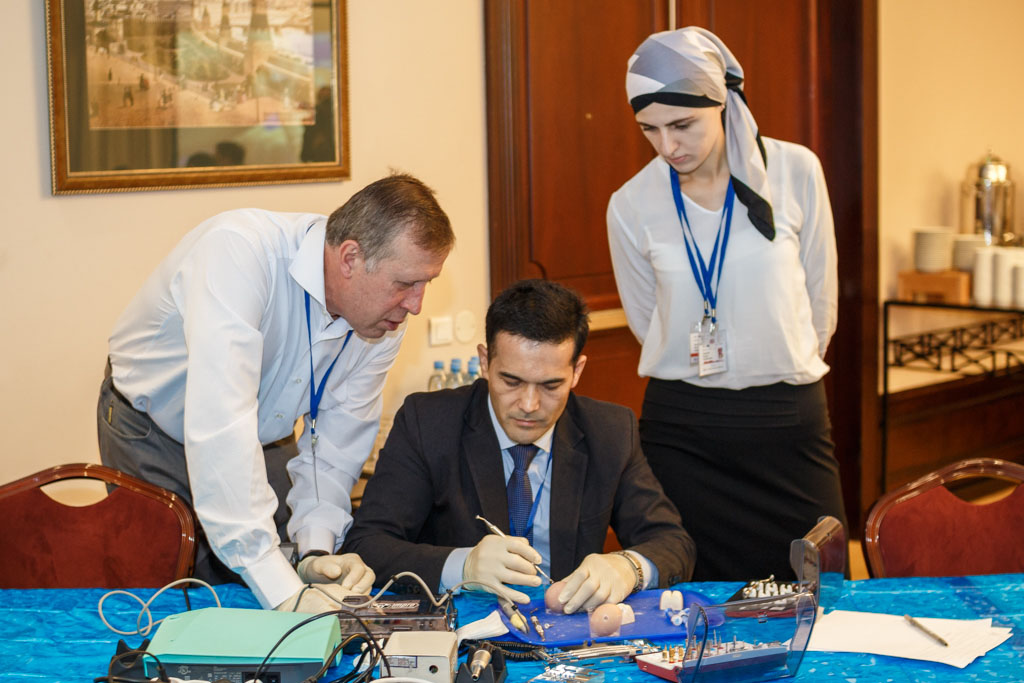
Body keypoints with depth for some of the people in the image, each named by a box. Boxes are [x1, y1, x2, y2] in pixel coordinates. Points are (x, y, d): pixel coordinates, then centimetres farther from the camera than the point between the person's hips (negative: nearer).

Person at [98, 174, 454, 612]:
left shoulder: (385, 323, -19)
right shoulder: (238, 249, -41)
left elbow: (335, 444, -10)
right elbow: (218, 425, -49)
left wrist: (317, 550, -29)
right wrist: (281, 589, -52)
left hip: (261, 435, 5)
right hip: (154, 431, -5)